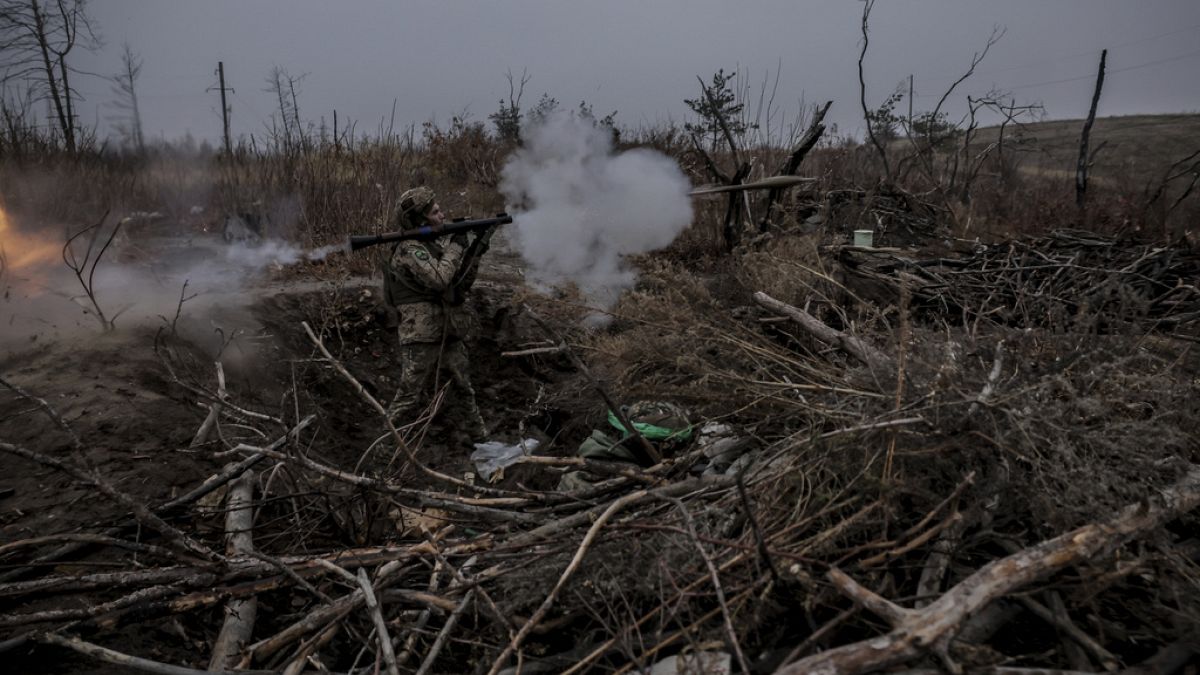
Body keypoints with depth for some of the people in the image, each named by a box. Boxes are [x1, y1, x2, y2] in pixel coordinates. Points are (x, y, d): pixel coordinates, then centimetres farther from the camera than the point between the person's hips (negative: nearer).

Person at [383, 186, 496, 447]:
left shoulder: (436, 244, 13)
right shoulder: (409, 250, -13)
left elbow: (462, 283, 13)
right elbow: (439, 279, -26)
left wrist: (476, 249, 2)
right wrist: (456, 247, -14)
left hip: (449, 336, 8)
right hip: (422, 338, -8)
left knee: (462, 391, 12)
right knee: (411, 396, 0)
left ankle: (475, 438, 21)